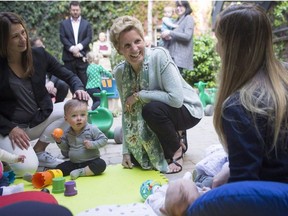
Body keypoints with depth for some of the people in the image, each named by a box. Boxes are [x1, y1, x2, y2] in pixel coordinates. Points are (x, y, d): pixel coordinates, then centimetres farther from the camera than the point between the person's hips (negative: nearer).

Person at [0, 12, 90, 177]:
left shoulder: (38, 54, -6)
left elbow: (69, 75, 3)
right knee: (27, 168, -28)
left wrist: (78, 89, -18)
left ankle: (39, 151, 0)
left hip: (38, 119, 5)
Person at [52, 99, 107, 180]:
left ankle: (80, 172, -19)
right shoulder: (67, 133, 3)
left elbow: (104, 139, -9)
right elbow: (66, 149, 11)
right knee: (58, 169, -14)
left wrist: (92, 144, -22)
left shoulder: (92, 129, -11)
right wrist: (59, 141, -7)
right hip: (74, 163, 4)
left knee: (101, 164, -31)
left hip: (90, 161, -4)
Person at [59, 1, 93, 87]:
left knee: (84, 80, -2)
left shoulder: (86, 24, 12)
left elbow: (89, 37, 0)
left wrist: (79, 47, -15)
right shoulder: (64, 23, 12)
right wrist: (72, 48, -14)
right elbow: (63, 38, 0)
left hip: (83, 57, 0)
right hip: (69, 57, 0)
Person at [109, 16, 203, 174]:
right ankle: (175, 141, 24)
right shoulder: (120, 72, -10)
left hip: (186, 109, -6)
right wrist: (126, 150, -3)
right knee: (135, 159, 1)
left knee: (151, 109, -35)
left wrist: (139, 95, -25)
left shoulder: (159, 56, -26)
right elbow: (126, 112, -3)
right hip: (158, 116, 6)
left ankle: (177, 149, -7)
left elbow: (176, 98, -33)